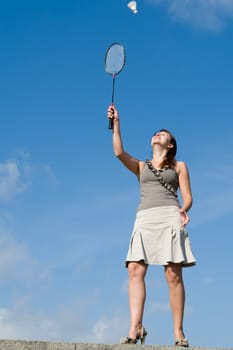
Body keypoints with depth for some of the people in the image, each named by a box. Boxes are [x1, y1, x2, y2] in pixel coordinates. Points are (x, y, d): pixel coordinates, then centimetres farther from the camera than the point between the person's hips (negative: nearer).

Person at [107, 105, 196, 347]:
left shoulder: (179, 166, 21)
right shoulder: (140, 166, 26)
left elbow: (187, 197, 10)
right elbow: (119, 152, 8)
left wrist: (183, 209, -13)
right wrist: (116, 124, 3)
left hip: (169, 217, -2)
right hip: (144, 219, 2)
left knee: (173, 274, -12)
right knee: (135, 270, -17)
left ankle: (178, 332, -10)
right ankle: (135, 328, -23)